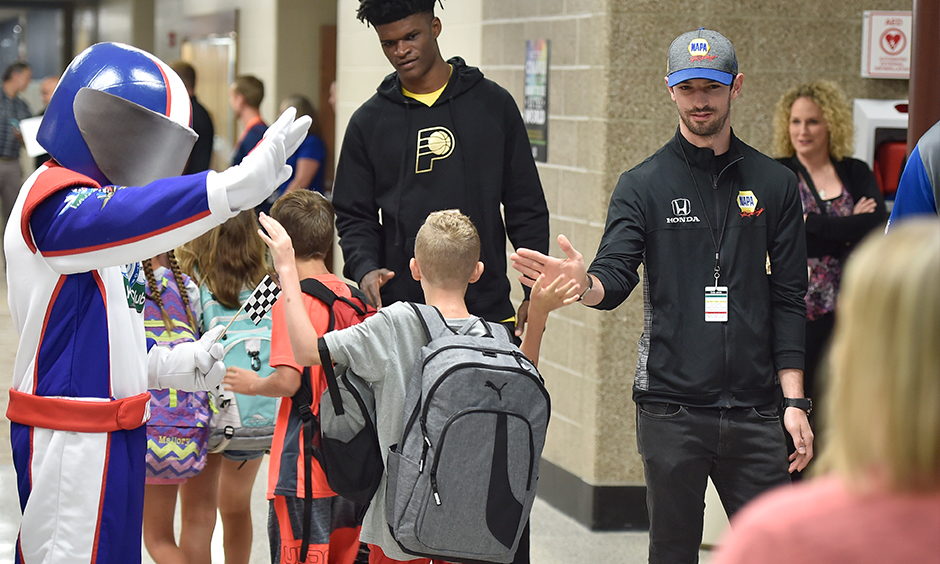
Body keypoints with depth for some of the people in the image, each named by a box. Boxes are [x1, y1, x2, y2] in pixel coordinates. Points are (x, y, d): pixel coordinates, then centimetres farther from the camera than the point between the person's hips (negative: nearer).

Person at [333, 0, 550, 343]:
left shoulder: (492, 103, 8)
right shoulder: (369, 122, 9)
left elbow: (526, 207, 10)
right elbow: (354, 216, 11)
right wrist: (365, 269, -10)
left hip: (488, 310, 0)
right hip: (401, 312, 0)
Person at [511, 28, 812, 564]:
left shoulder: (775, 184, 8)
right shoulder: (644, 185, 4)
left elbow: (789, 298, 7)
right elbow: (616, 277, -9)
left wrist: (795, 402, 1)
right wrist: (584, 284, -33)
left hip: (754, 408, 1)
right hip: (671, 405, -1)